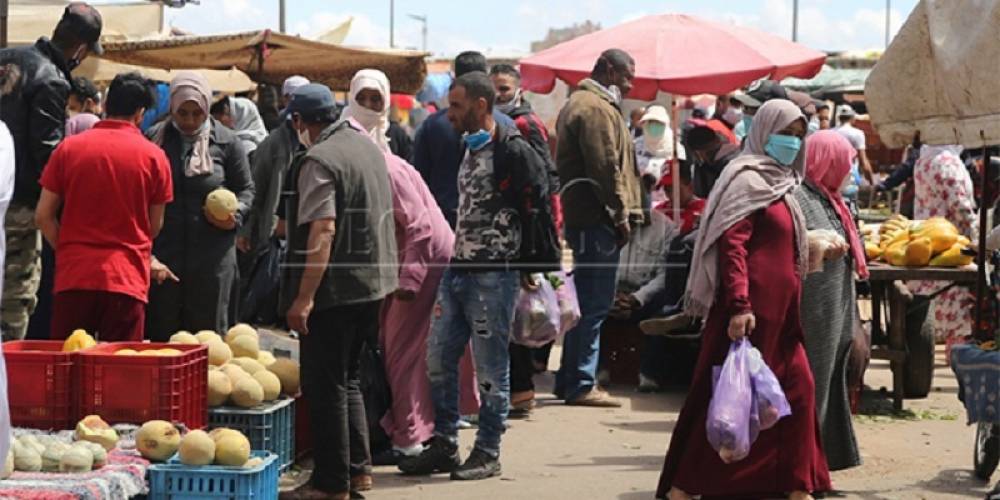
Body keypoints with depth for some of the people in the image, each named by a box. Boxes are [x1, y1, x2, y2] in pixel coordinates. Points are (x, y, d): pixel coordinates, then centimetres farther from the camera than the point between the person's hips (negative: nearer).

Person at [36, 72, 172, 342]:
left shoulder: (68, 148, 1)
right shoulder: (153, 156, -2)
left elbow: (43, 216, 3)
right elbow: (155, 225, 7)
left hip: (73, 276, 2)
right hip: (127, 279, -1)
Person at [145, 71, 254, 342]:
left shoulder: (226, 142, 4)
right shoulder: (154, 139, 4)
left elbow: (246, 189, 15)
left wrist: (236, 214, -8)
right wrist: (147, 255, -5)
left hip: (212, 258, 0)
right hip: (162, 256, 0)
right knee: (159, 336, 3)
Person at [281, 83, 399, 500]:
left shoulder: (319, 161, -17)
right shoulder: (368, 145, 10)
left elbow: (323, 231, -25)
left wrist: (304, 297, -24)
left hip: (335, 289, -9)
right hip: (373, 282, 9)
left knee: (325, 386, 0)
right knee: (348, 379, 20)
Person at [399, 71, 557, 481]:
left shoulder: (513, 151, -13)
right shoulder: (470, 148, 14)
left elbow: (537, 212, -13)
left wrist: (532, 267, -12)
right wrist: (458, 255, 19)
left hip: (494, 274, -9)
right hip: (458, 270, 9)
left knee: (490, 367, -1)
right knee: (438, 359, 10)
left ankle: (488, 453, 9)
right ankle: (444, 446, 20)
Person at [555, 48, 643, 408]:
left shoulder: (580, 103, 23)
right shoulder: (596, 108, -13)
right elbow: (606, 166, -19)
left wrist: (621, 214, 21)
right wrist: (622, 215, -14)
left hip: (581, 217, 11)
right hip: (597, 218, -11)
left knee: (587, 301, 15)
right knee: (594, 302, -7)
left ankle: (571, 381, 20)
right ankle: (580, 384, -5)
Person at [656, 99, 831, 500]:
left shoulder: (780, 182, 18)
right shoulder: (748, 179, -10)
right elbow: (731, 244, -20)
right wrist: (740, 306, -27)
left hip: (779, 310, 9)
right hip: (751, 309, -9)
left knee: (798, 388, 10)